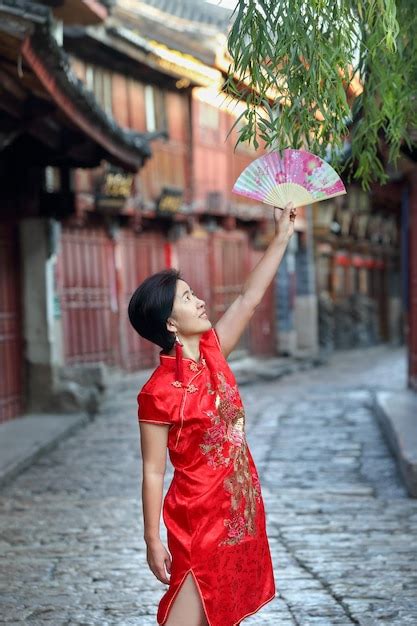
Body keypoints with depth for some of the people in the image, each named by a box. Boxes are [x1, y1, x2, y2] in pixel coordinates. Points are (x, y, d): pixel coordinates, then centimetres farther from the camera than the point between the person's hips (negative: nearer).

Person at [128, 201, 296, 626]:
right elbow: (153, 471, -15)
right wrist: (153, 541, -14)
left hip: (241, 507, 8)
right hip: (200, 516, -8)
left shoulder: (212, 351, 1)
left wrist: (282, 235, 6)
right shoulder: (159, 392, -19)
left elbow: (248, 298, 6)